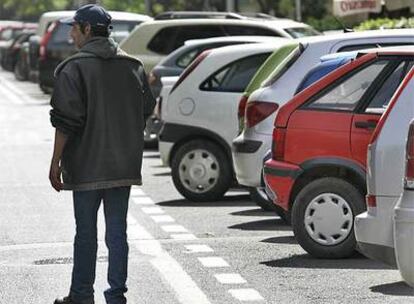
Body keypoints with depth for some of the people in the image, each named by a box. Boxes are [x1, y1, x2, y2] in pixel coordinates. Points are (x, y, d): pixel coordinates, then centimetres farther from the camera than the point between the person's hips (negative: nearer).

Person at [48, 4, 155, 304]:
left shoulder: (75, 68, -10)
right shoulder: (133, 66, 8)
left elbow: (66, 121, -13)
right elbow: (146, 111, 14)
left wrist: (56, 161, -7)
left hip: (87, 165, -4)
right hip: (124, 166, 5)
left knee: (86, 232, 4)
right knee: (117, 231, 8)